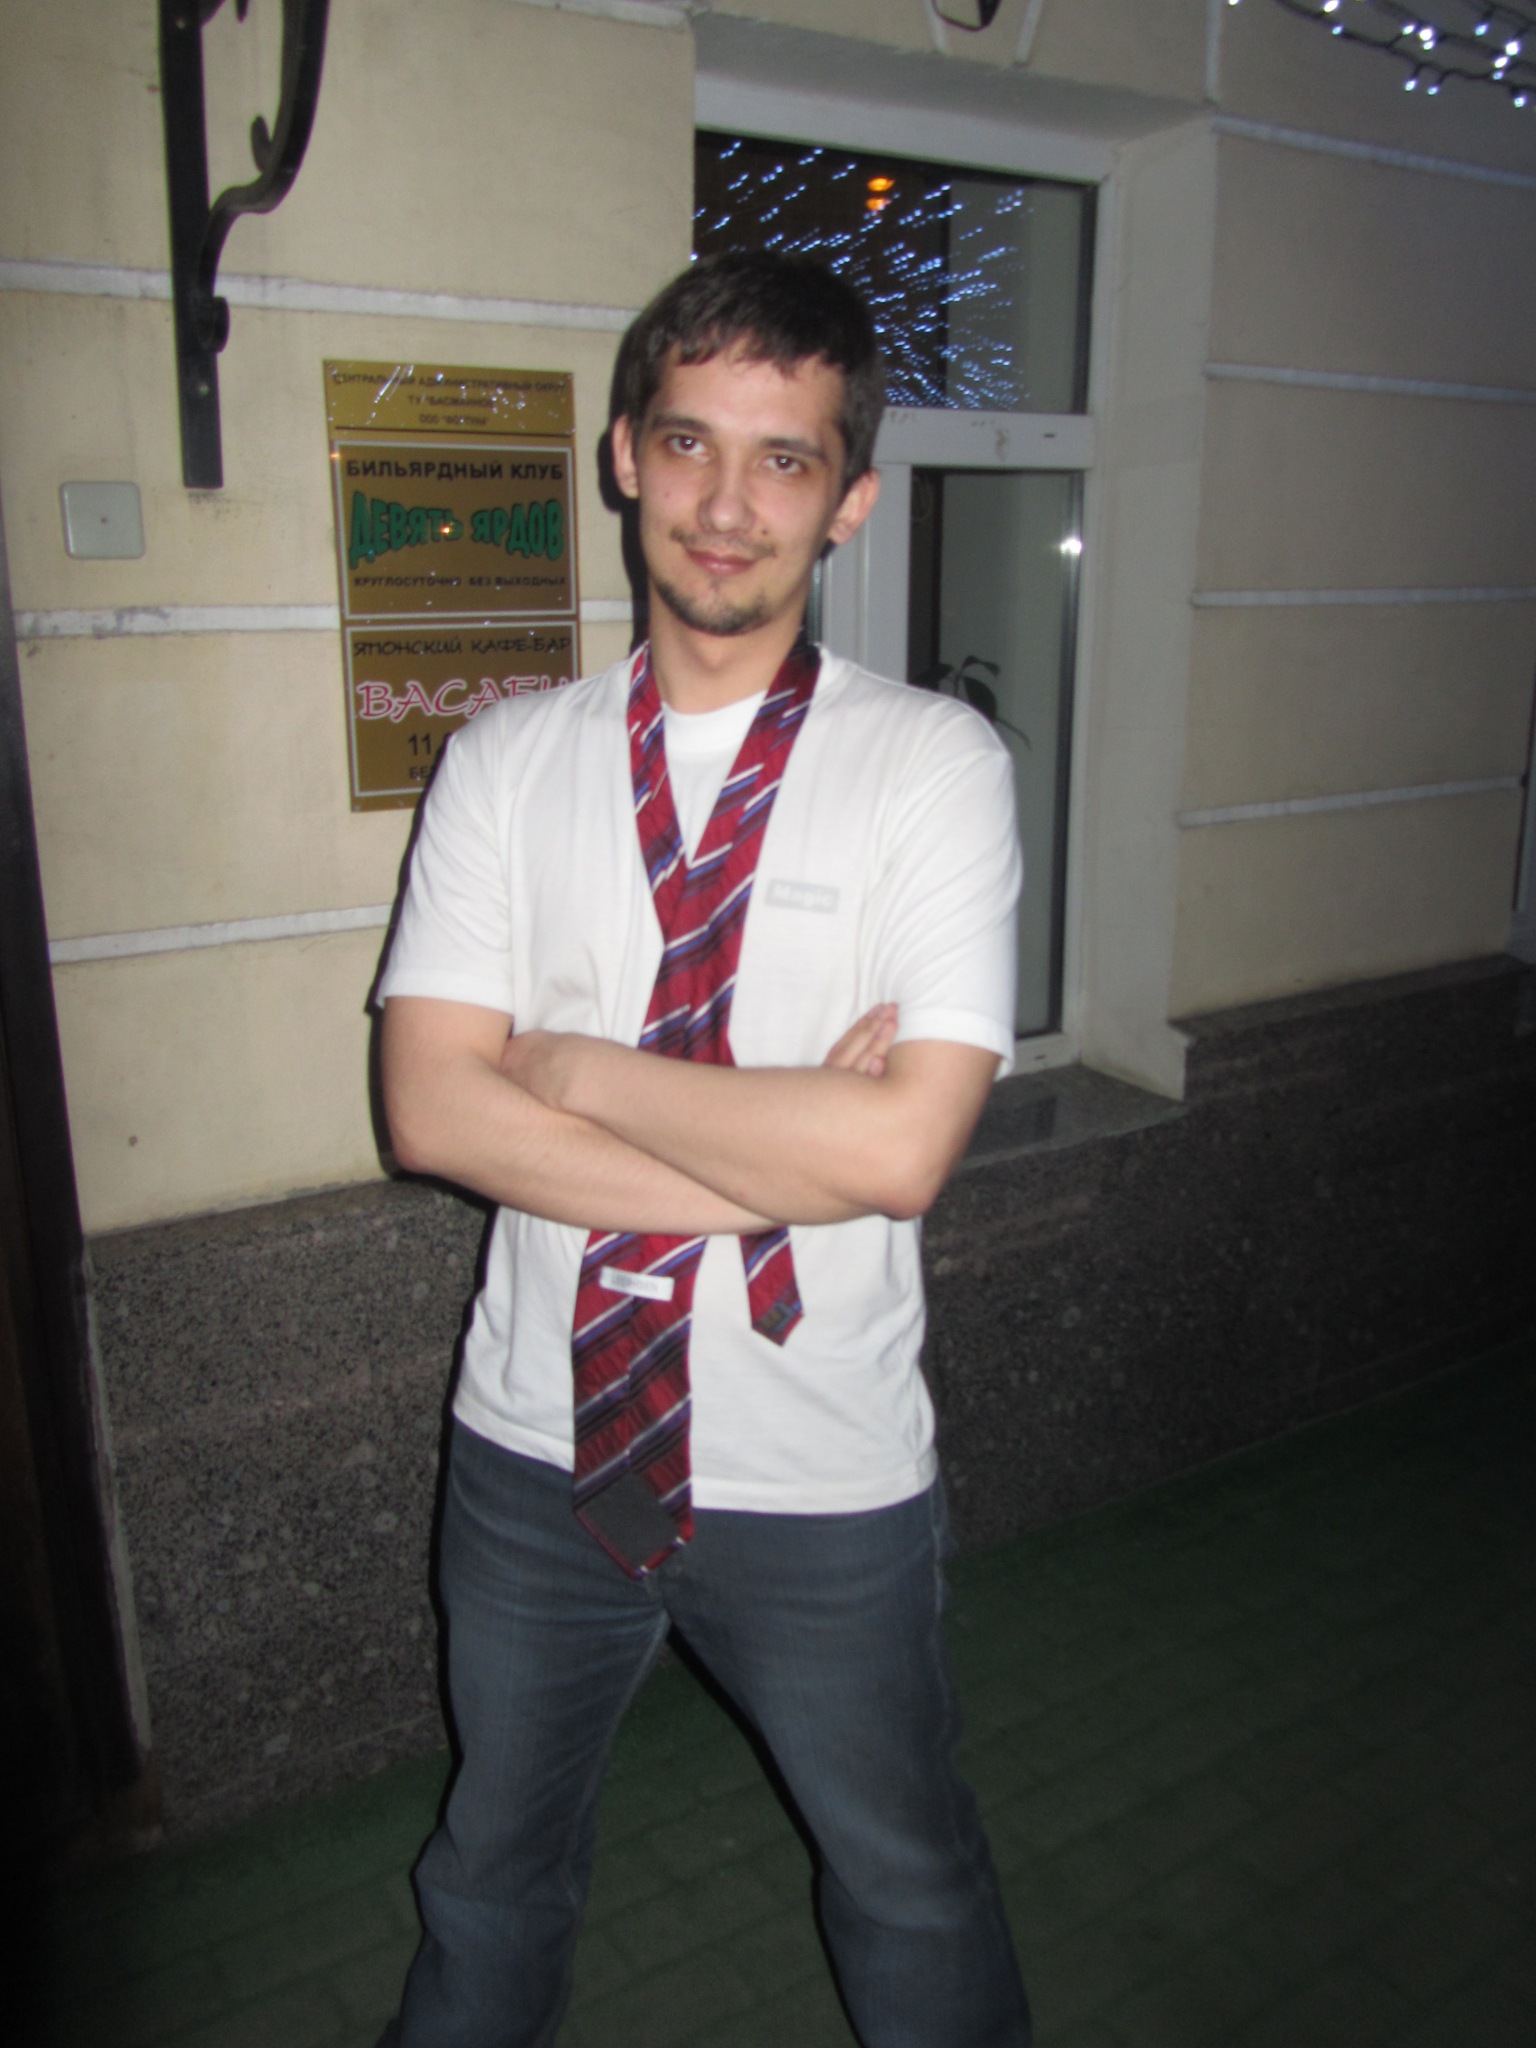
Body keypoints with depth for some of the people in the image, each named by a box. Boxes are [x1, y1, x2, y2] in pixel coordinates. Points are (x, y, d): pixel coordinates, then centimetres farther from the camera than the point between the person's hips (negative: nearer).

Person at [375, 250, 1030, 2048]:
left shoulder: (934, 764, -12)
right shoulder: (507, 761, -4)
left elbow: (900, 1149, -22)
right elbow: (432, 1108, -13)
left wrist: (572, 1063, -16)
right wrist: (773, 1159, -21)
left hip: (823, 1485, -2)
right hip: (539, 1446, 3)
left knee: (907, 1887, 23)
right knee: (495, 1868, 28)